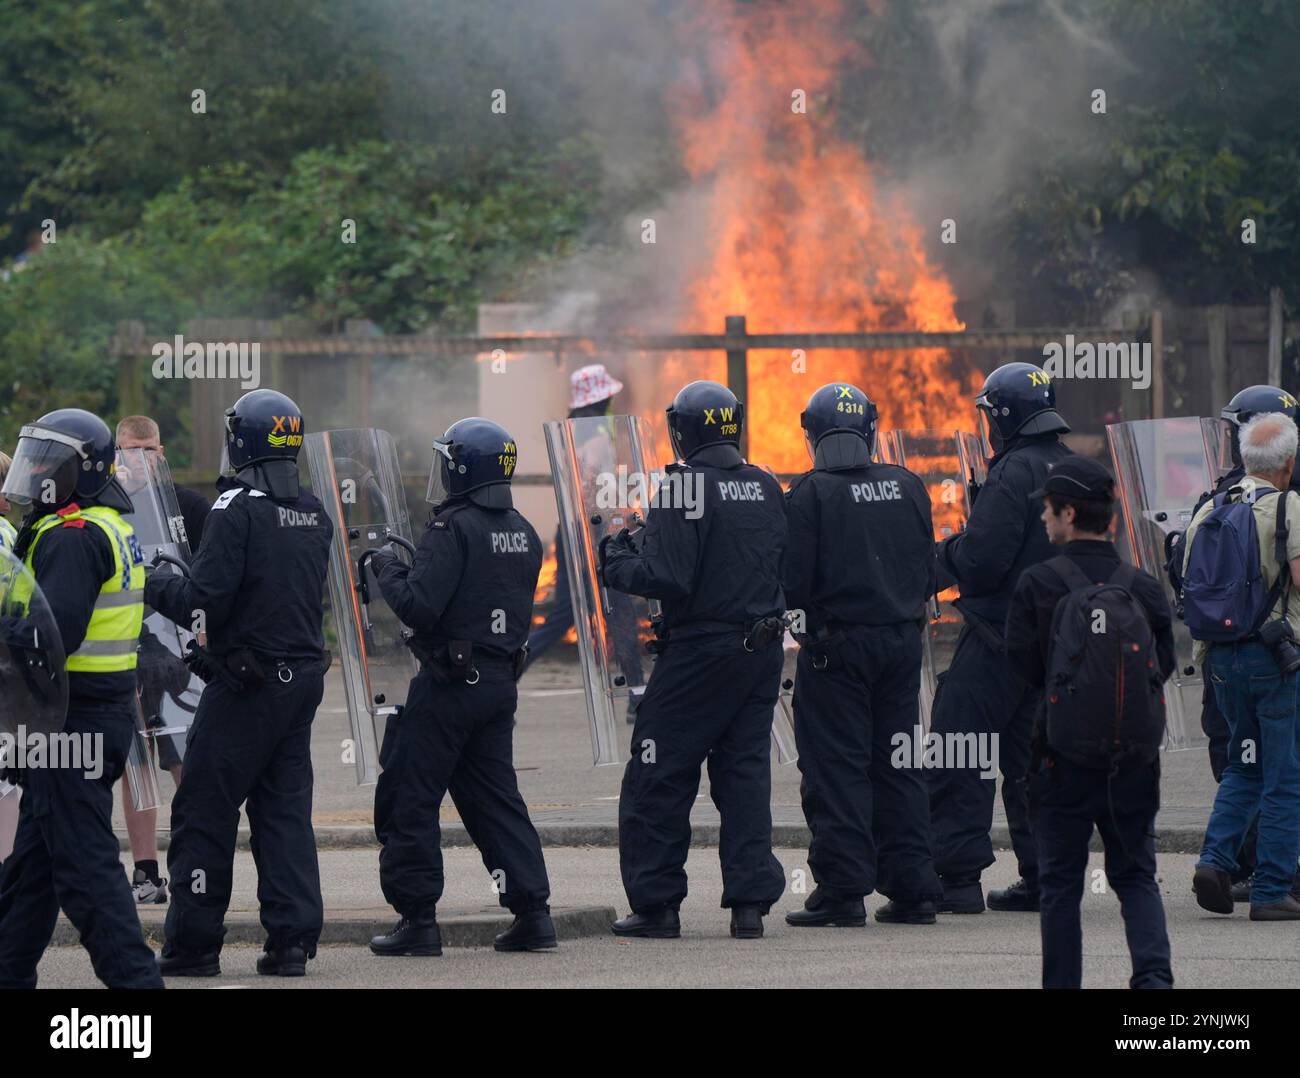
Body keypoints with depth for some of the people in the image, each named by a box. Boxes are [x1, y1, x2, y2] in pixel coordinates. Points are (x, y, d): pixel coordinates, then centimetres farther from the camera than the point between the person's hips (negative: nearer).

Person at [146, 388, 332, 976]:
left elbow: (203, 599, -18)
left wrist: (153, 585, 0)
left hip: (246, 682, -7)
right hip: (303, 676, 7)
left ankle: (194, 943, 3)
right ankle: (292, 938, 5)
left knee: (204, 811, 1)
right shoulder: (313, 514, 9)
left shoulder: (238, 509, -14)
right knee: (285, 808, 10)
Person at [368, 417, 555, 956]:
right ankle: (532, 910, 8)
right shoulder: (522, 533, 10)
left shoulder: (453, 530, -16)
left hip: (448, 683, -8)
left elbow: (419, 607, -22)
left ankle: (417, 918, 1)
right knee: (495, 796, 14)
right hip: (499, 682, 8)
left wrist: (389, 570, -3)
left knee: (408, 800, 2)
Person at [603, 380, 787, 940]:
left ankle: (656, 903, 3)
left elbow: (667, 577, -20)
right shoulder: (765, 488, 7)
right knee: (745, 772, 11)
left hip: (700, 653, -6)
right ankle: (751, 901, 6)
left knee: (657, 778, 3)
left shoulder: (683, 489, -14)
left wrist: (618, 563, -2)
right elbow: (781, 566, 13)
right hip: (762, 648, 6)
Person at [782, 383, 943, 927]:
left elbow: (794, 581, -13)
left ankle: (843, 890, -3)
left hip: (836, 645, -5)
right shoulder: (907, 487, 5)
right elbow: (927, 572, 10)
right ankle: (913, 888, 11)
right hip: (901, 639, 5)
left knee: (836, 767, 0)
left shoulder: (811, 493, -10)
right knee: (897, 765, 11)